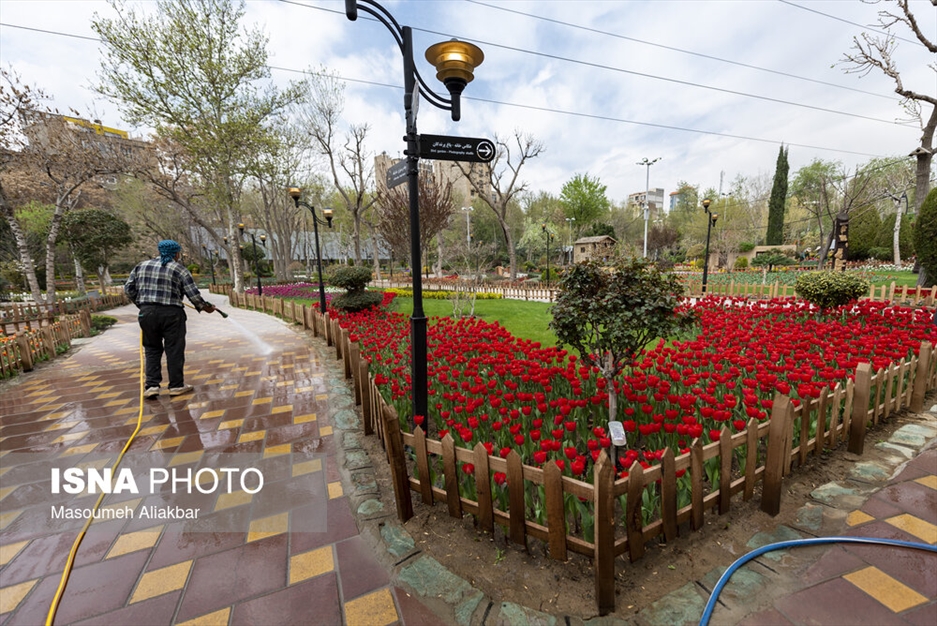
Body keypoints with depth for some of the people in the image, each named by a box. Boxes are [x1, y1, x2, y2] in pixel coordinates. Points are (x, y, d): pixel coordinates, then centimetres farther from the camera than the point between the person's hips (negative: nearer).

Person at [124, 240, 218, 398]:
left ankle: (152, 385, 10)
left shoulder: (142, 266, 12)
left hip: (147, 313, 4)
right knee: (174, 350, 4)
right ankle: (176, 386, 11)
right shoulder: (179, 269, -2)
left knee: (152, 349, 15)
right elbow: (193, 294, -5)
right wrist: (205, 307, 9)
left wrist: (141, 303, 24)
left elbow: (128, 288, 12)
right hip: (171, 314, -4)